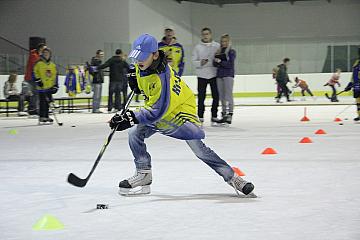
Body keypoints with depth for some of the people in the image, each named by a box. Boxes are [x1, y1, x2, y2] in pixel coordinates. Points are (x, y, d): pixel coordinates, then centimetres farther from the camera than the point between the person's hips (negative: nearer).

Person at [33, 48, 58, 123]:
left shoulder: (53, 65, 13)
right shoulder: (39, 64, -2)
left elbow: (55, 76, 16)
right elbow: (35, 73, -4)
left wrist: (55, 85, 10)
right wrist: (38, 81, -13)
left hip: (49, 87, 5)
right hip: (42, 87, -5)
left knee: (48, 102, 8)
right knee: (43, 102, -8)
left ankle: (46, 116, 17)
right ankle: (41, 117, -4)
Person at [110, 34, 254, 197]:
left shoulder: (161, 78, -37)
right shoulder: (142, 65, -13)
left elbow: (156, 112, -40)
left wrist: (131, 118, -46)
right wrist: (135, 79, -1)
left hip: (181, 110, -8)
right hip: (156, 107, 8)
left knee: (199, 148, -14)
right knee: (134, 133, -11)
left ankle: (232, 177, -2)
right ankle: (143, 175, 0)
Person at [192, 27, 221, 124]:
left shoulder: (217, 46, 5)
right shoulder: (197, 47, 5)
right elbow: (194, 61, 2)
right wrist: (200, 63, -16)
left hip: (214, 74, 1)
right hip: (202, 75, 0)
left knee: (216, 96, 2)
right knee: (201, 97, 0)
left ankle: (214, 116, 12)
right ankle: (200, 116, 8)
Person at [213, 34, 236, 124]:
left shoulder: (231, 52, -1)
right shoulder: (218, 52, 17)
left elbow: (230, 64, -11)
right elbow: (215, 64, 9)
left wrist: (220, 62, -14)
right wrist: (216, 61, -13)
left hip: (228, 75, -6)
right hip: (219, 75, 6)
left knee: (228, 95, -10)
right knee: (222, 96, 7)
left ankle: (229, 115, -11)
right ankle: (224, 114, 12)